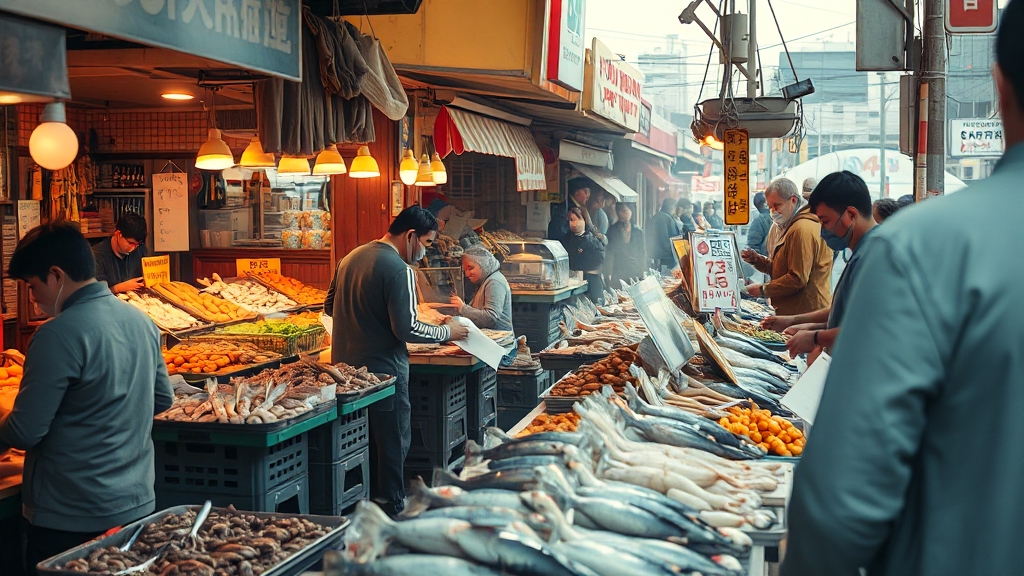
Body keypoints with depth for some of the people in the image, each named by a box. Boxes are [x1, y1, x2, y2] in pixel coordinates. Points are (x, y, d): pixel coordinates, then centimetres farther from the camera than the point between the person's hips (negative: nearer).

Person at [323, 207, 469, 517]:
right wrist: (447, 332, -8)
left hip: (345, 364, 8)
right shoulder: (399, 270, -18)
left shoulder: (351, 258, 9)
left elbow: (330, 306, 18)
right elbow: (407, 329, -22)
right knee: (393, 442, 4)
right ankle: (391, 509, 10)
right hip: (383, 370, -8)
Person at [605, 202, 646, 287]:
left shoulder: (638, 232, 9)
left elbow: (643, 255, 10)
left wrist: (643, 275, 2)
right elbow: (610, 255, 0)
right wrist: (609, 276, -9)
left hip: (636, 276, 2)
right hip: (618, 276, -2)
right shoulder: (613, 231, 3)